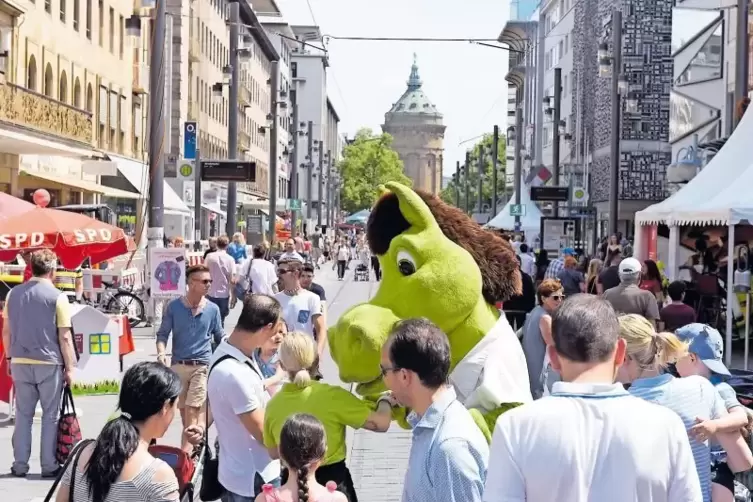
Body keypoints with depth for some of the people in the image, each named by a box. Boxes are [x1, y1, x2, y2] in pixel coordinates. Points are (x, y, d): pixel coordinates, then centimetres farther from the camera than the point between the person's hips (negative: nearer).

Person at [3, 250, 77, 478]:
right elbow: (64, 336, -9)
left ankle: (20, 465, 14)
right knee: (50, 415, 5)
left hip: (20, 362, 4)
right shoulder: (57, 297, -9)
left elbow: (6, 330, 10)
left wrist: (10, 357, 20)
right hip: (49, 363, -4)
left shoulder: (13, 293, 5)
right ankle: (49, 466, 8)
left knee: (23, 415, 12)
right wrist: (69, 367, -4)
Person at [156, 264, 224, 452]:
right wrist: (161, 353, -12)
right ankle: (193, 445, 27)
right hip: (178, 365, 2)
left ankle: (187, 449, -15)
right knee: (184, 410, 11)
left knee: (192, 409, -13)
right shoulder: (173, 306, 0)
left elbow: (219, 338, 11)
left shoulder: (212, 309, 1)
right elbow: (163, 333, 5)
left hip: (202, 366, -2)